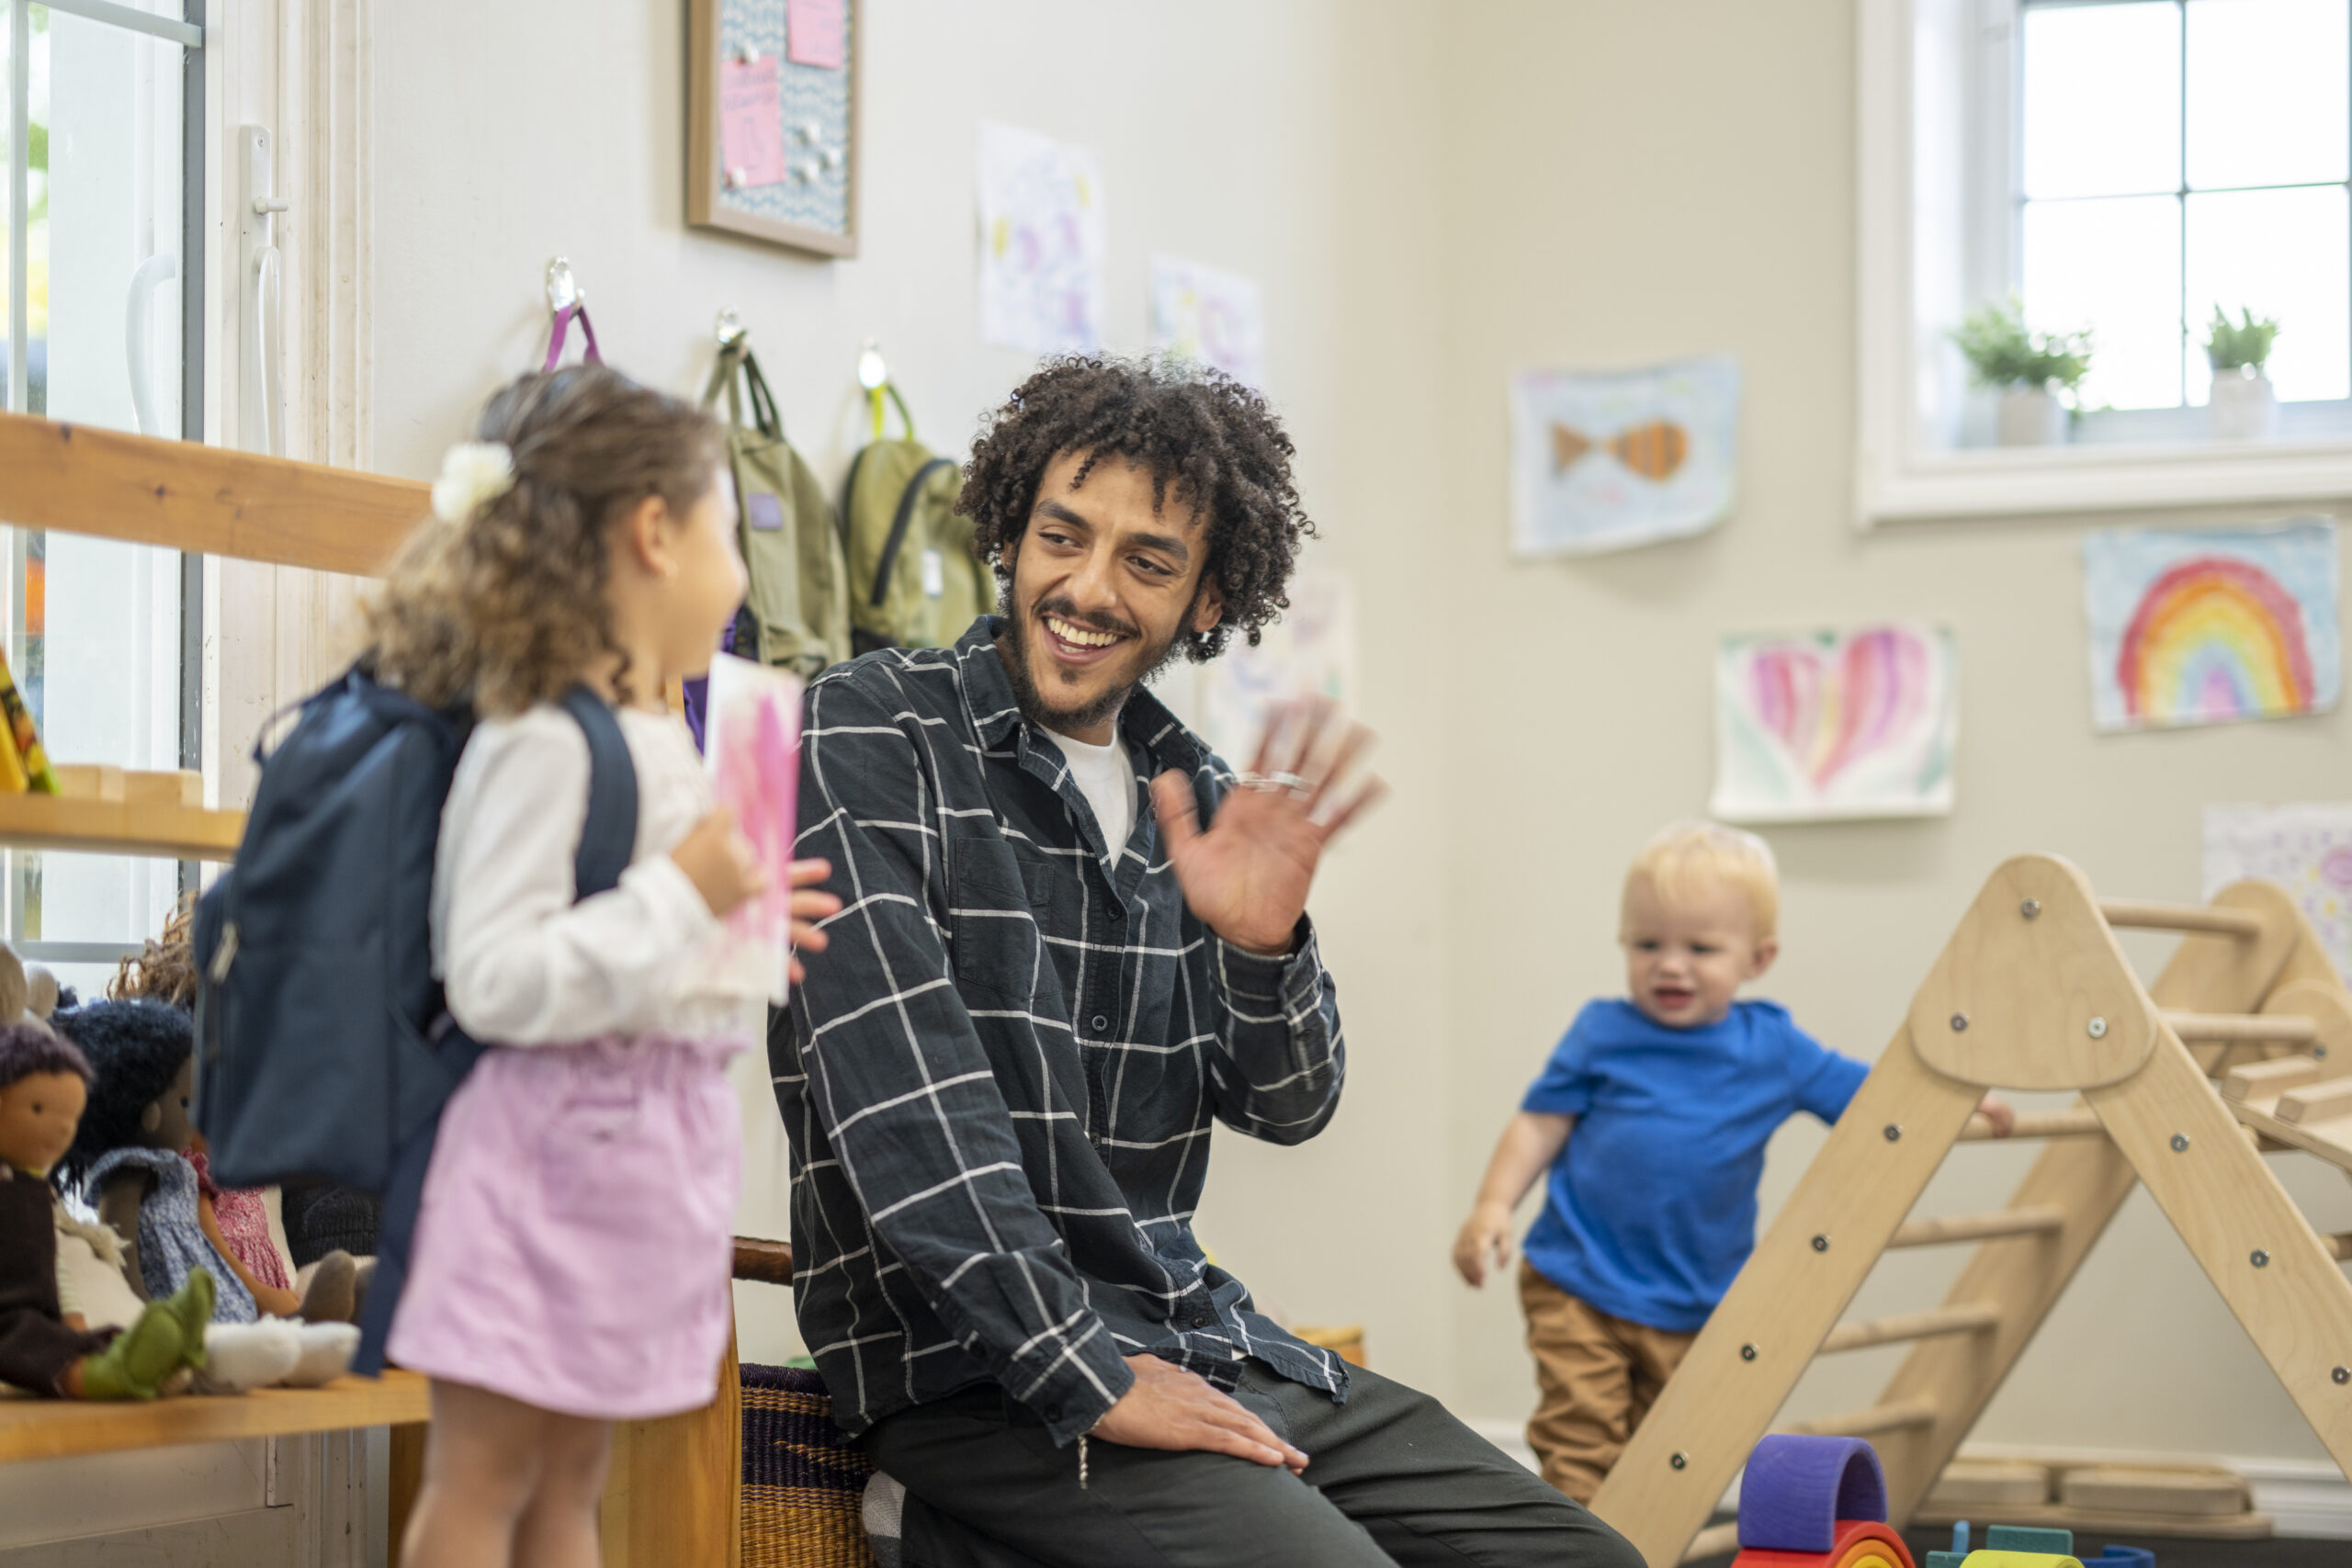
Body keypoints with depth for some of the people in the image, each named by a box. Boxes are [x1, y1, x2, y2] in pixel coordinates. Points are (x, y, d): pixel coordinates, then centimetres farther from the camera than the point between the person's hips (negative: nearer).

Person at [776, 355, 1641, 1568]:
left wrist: (1261, 945, -9)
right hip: (966, 1370, -7)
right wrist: (1087, 1377, -20)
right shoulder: (872, 738, -7)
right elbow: (907, 1110, -16)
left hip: (1192, 1336, 7)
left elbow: (1285, 1108, 13)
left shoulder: (1192, 798, 12)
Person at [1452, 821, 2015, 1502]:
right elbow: (1540, 1124, 0)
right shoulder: (1603, 1034, -2)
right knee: (1581, 1449, -10)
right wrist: (1494, 1205, -12)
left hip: (1695, 1307, 3)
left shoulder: (1773, 1049, 3)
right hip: (1578, 1287, -3)